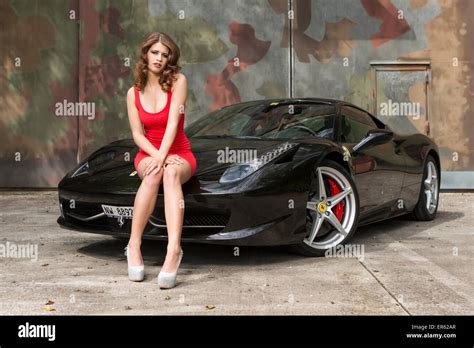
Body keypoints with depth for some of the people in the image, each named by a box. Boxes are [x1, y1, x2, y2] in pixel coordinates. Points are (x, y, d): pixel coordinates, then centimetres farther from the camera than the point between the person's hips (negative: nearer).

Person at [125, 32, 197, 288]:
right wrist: (158, 156, -19)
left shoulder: (178, 81, -3)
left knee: (171, 173, -38)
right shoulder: (134, 93, 5)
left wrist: (162, 157, -28)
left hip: (179, 154, -1)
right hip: (148, 154, 2)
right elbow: (137, 135, -1)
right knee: (153, 174, -36)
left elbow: (173, 122, -15)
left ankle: (173, 249, -55)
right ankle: (134, 245, -35)